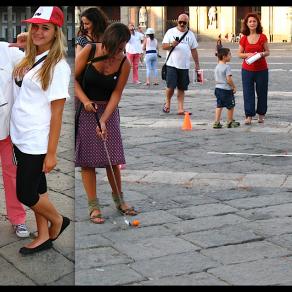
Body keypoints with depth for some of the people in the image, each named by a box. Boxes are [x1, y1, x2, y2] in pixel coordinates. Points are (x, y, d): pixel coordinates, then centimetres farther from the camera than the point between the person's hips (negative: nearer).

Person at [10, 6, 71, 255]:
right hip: (21, 138, 7)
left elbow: (57, 113, -16)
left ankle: (58, 221, 25)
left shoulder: (57, 66, -15)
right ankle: (44, 237, 28)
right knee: (35, 188, 15)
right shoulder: (29, 59, 7)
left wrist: (51, 153, -16)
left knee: (26, 194, 1)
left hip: (37, 142, -7)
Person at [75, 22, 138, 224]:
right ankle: (94, 206, 3)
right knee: (87, 159, -2)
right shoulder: (89, 51, -14)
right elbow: (73, 78, -8)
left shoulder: (124, 63, -11)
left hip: (108, 110, 1)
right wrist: (85, 101, -22)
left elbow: (116, 93, -9)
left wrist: (103, 120, -19)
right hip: (84, 110, -1)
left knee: (113, 158, 2)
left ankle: (119, 200, 20)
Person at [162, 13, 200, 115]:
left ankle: (180, 109, 6)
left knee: (181, 88, 3)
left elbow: (194, 50, 15)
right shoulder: (171, 32, 3)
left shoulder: (190, 34, 11)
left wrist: (197, 64, 13)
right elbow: (163, 46, 1)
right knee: (171, 86, -8)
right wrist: (172, 45, -19)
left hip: (184, 65, 3)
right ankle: (167, 102, 18)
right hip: (172, 64, -3)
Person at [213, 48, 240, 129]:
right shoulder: (227, 67, -17)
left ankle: (216, 122, 8)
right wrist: (234, 87, -9)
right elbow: (229, 79, -21)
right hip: (226, 89, -8)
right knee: (230, 106, 8)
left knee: (219, 106, 12)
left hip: (218, 88, 8)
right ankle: (230, 122, 17)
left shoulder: (217, 66, 8)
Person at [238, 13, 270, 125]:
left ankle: (261, 114, 21)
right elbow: (239, 54, 6)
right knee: (248, 93, -4)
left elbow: (267, 52, 4)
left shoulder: (262, 37, -1)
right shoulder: (244, 38, 2)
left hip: (261, 70, 0)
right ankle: (249, 116, 0)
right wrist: (247, 54, -13)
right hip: (247, 69, 1)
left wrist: (262, 54, -17)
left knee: (262, 92, 6)